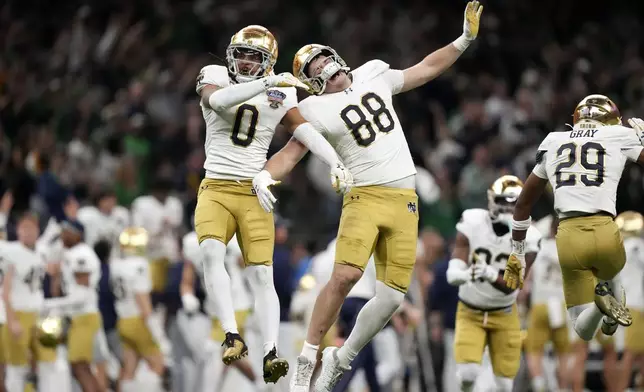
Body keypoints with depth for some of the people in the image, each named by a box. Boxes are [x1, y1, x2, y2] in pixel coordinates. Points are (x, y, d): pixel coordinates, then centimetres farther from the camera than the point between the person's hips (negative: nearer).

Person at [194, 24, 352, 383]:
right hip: (216, 188, -1)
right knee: (212, 251, -26)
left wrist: (336, 163, -22)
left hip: (254, 192, 1)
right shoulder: (214, 77, 3)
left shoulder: (280, 96, 6)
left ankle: (271, 353, -18)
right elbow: (218, 100, -21)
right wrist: (269, 83, -26)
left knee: (262, 273, -11)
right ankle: (233, 336, -28)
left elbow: (306, 132, -5)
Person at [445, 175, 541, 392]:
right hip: (470, 313, -1)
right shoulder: (472, 223, -15)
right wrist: (466, 274, -47)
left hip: (504, 316, 1)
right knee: (468, 373, -19)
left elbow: (510, 286, -21)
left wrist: (490, 274, -42)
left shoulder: (526, 238, -14)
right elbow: (452, 274, -22)